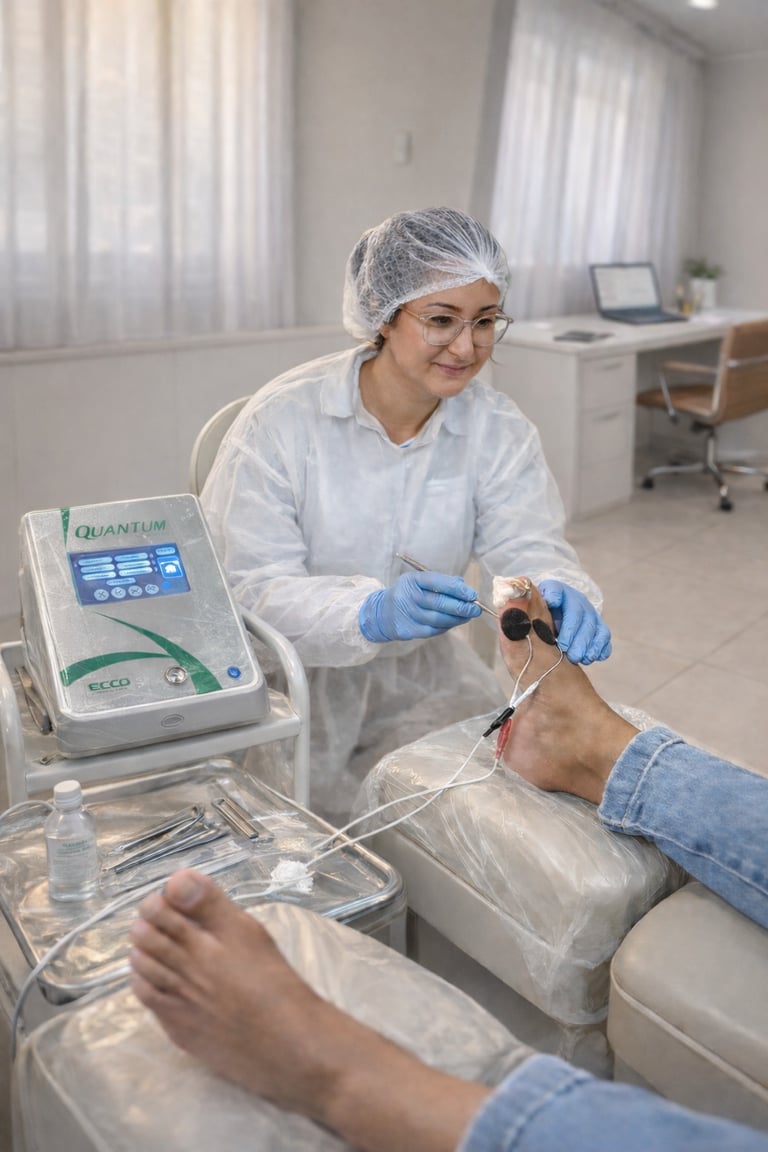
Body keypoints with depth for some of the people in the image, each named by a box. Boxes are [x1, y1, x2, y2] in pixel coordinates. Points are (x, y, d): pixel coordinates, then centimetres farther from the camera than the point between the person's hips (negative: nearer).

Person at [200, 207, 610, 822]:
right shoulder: (282, 419, -16)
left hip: (420, 675, 4)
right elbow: (248, 587, -20)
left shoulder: (499, 429, -4)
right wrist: (373, 613, -39)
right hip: (293, 677, -3)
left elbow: (528, 545, -13)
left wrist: (558, 593, -39)